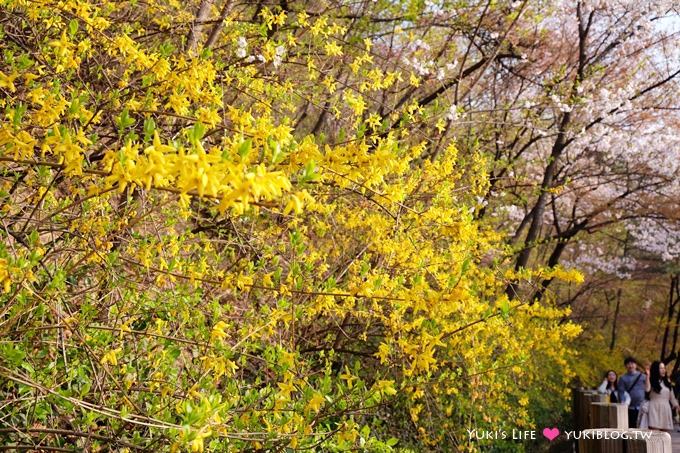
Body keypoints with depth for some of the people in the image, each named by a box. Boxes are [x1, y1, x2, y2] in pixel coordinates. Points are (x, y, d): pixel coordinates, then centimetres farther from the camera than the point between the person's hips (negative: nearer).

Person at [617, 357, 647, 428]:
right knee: (631, 427, 0)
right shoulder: (623, 378, 6)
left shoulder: (642, 376, 10)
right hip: (630, 408, -1)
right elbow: (621, 393, -2)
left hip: (642, 407, 1)